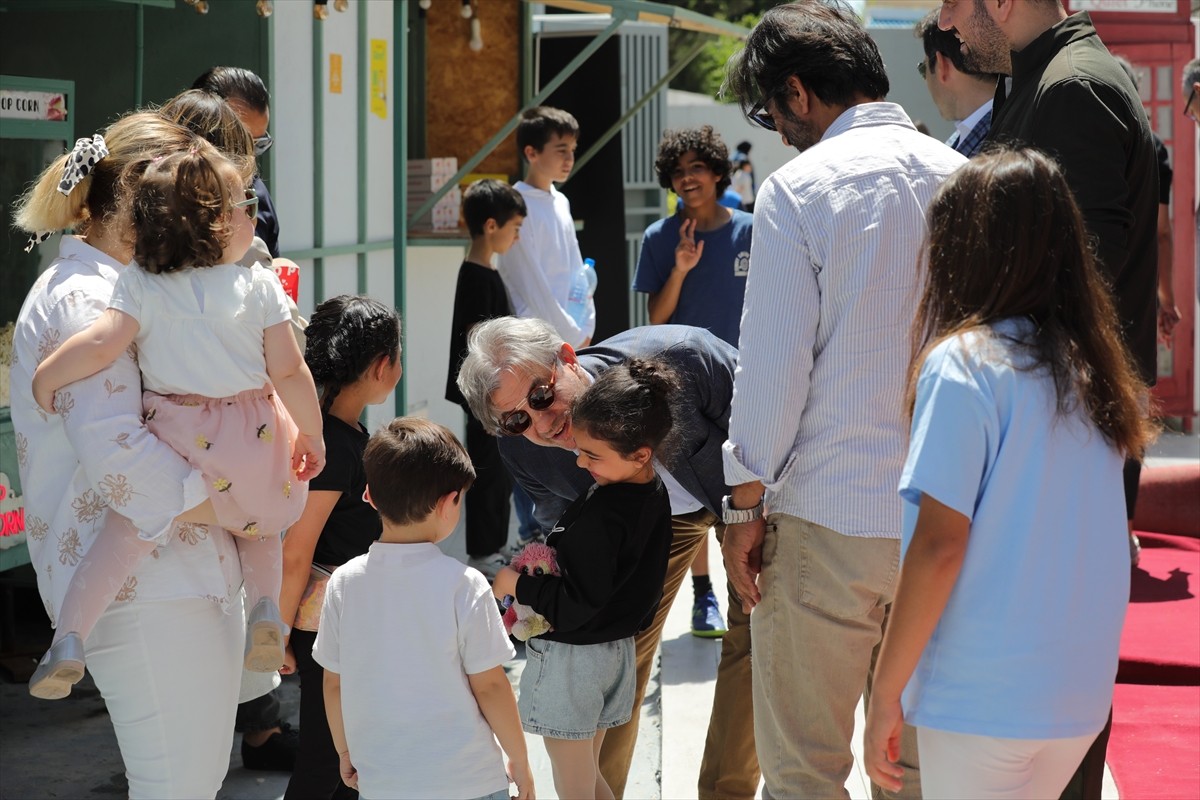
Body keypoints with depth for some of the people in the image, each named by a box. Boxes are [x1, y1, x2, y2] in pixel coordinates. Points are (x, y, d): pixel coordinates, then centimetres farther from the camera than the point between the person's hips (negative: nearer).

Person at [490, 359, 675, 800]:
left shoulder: (600, 519, -30)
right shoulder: (654, 494, -1)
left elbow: (573, 607, -26)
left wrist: (517, 584, -14)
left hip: (571, 659, -9)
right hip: (618, 646, 9)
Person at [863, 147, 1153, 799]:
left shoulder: (963, 362, -12)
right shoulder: (1092, 368, 7)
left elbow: (940, 545, -15)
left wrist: (885, 695, -10)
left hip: (984, 696, -6)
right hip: (1084, 693, 6)